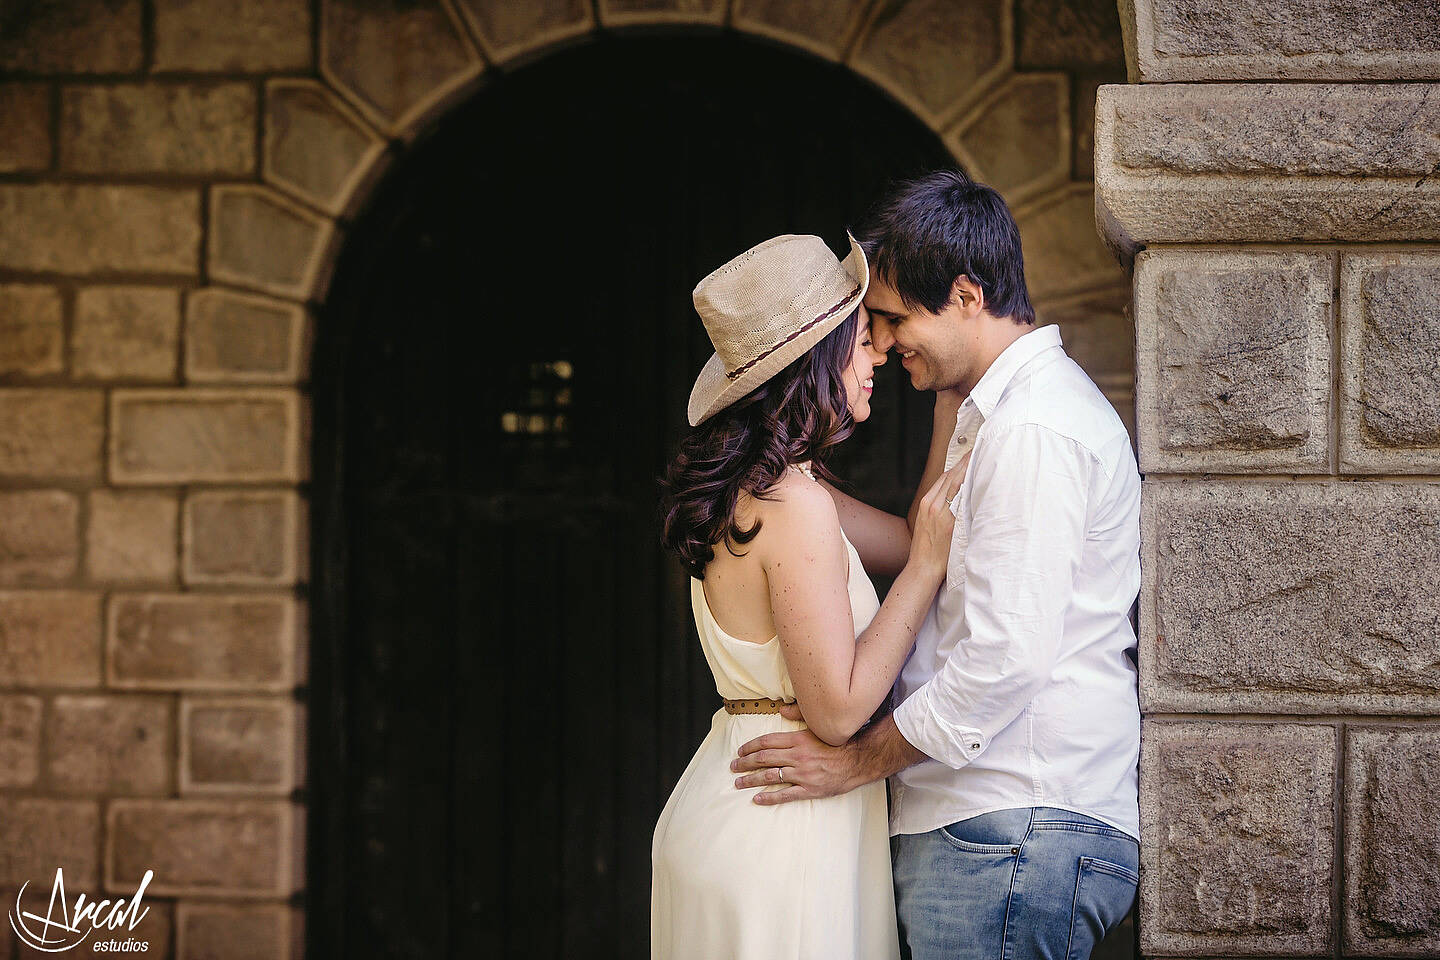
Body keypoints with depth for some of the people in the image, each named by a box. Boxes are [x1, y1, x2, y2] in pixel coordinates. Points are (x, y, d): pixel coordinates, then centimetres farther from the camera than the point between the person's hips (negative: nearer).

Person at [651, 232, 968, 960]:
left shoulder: (758, 487, 9)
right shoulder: (795, 503, -19)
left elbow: (915, 540, 18)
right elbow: (838, 710, -19)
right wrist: (926, 565, -13)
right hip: (778, 833, -10)